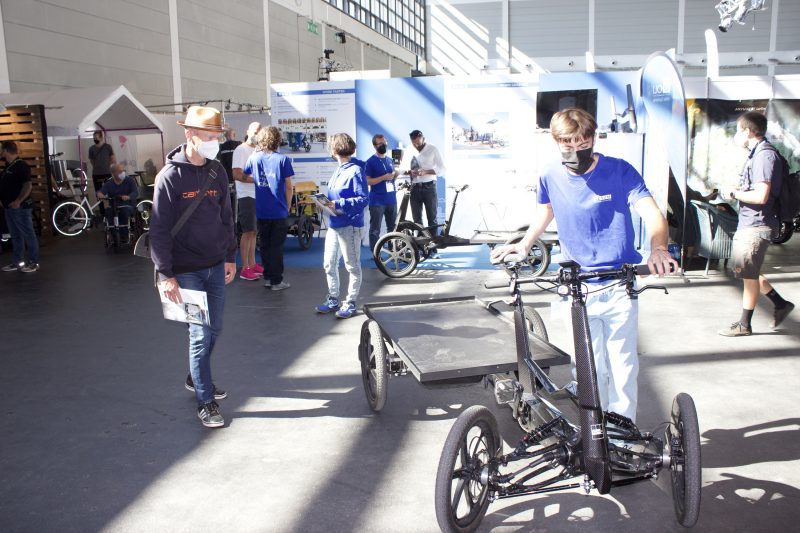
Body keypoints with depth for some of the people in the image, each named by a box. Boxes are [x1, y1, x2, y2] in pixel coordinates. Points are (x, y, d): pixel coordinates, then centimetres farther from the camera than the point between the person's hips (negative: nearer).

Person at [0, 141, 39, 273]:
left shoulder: (21, 165, -14)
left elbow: (28, 186, -22)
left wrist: (18, 201, -25)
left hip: (20, 207, -10)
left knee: (28, 235, -3)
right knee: (15, 236, 13)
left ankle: (34, 262, 2)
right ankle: (18, 262, 20)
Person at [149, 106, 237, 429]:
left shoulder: (217, 171, 5)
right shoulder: (170, 176, -12)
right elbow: (159, 229, -13)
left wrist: (230, 257, 12)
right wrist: (165, 274, -16)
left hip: (216, 267, 6)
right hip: (186, 270, -6)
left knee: (214, 328, 14)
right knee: (201, 334, -4)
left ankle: (196, 377, 37)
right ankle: (205, 402, 9)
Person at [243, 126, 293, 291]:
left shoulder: (254, 157, 0)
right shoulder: (283, 159, -8)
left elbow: (245, 176, 14)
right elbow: (288, 187, -5)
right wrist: (287, 206, 7)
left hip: (261, 211, 3)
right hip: (279, 211, -3)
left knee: (265, 245, 14)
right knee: (277, 246, 4)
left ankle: (267, 278, 21)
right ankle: (276, 281, 7)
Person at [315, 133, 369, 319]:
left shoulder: (355, 171, -13)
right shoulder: (338, 170, 12)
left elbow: (364, 199, -18)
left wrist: (338, 204, -22)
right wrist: (327, 202, 2)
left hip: (349, 226, -9)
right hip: (333, 225, 9)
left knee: (352, 266, 4)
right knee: (329, 265, 14)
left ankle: (350, 303, 14)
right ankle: (333, 299, 27)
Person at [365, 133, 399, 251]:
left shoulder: (389, 160, 14)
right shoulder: (371, 161, -5)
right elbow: (367, 181, -11)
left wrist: (395, 175, 0)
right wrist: (384, 177, -19)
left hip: (391, 199, 6)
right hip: (377, 201, -6)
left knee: (393, 228, 11)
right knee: (375, 230, -3)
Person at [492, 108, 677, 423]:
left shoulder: (619, 171, -10)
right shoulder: (550, 179, -1)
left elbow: (652, 214, -20)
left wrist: (658, 248, -40)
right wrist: (525, 244, 5)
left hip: (618, 287, -2)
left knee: (622, 364, 5)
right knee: (589, 366, 9)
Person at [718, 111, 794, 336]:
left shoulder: (765, 155, -19)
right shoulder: (757, 154, 13)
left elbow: (761, 196, -26)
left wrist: (735, 193, -12)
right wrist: (740, 191, 6)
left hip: (756, 225, -10)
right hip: (748, 223, 10)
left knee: (749, 274, 1)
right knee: (747, 271, 18)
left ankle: (744, 324, 12)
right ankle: (781, 304, 28)